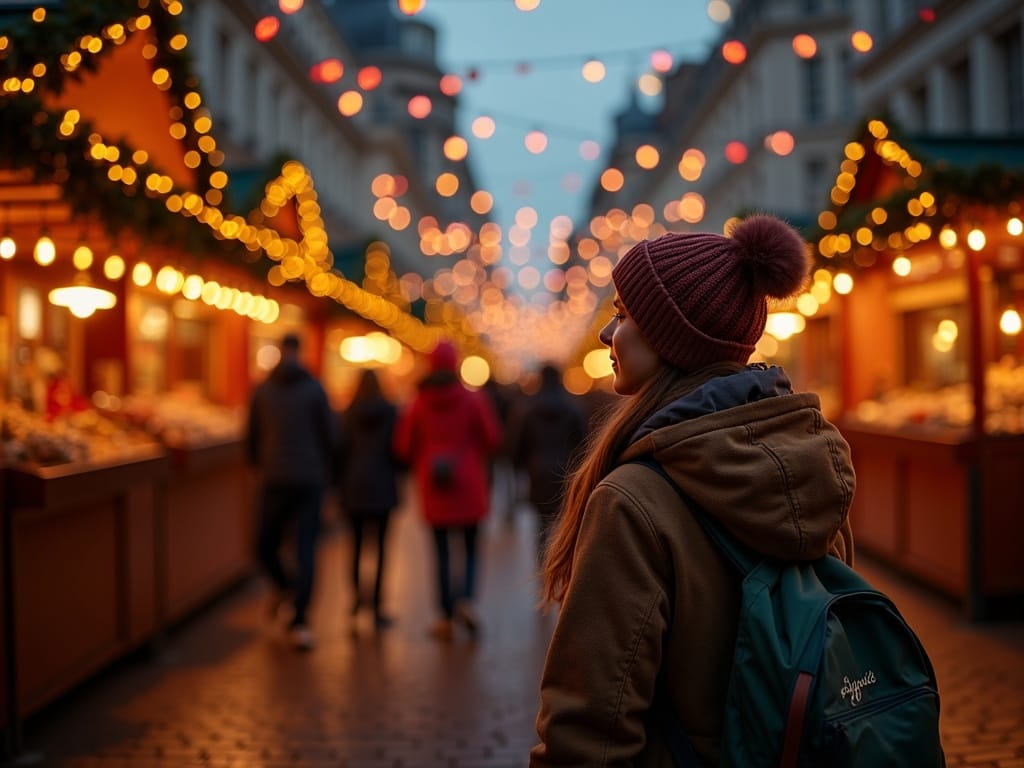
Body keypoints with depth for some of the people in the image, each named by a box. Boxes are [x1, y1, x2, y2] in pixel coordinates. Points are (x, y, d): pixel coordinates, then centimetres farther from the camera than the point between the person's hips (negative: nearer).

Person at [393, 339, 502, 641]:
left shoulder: (418, 404, -2)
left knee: (442, 551, 7)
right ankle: (466, 598, -15)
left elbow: (404, 448, 2)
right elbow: (493, 439, -2)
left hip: (433, 491, 1)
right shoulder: (474, 399, -5)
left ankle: (447, 618, 6)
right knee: (471, 548, 9)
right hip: (469, 488, -1)